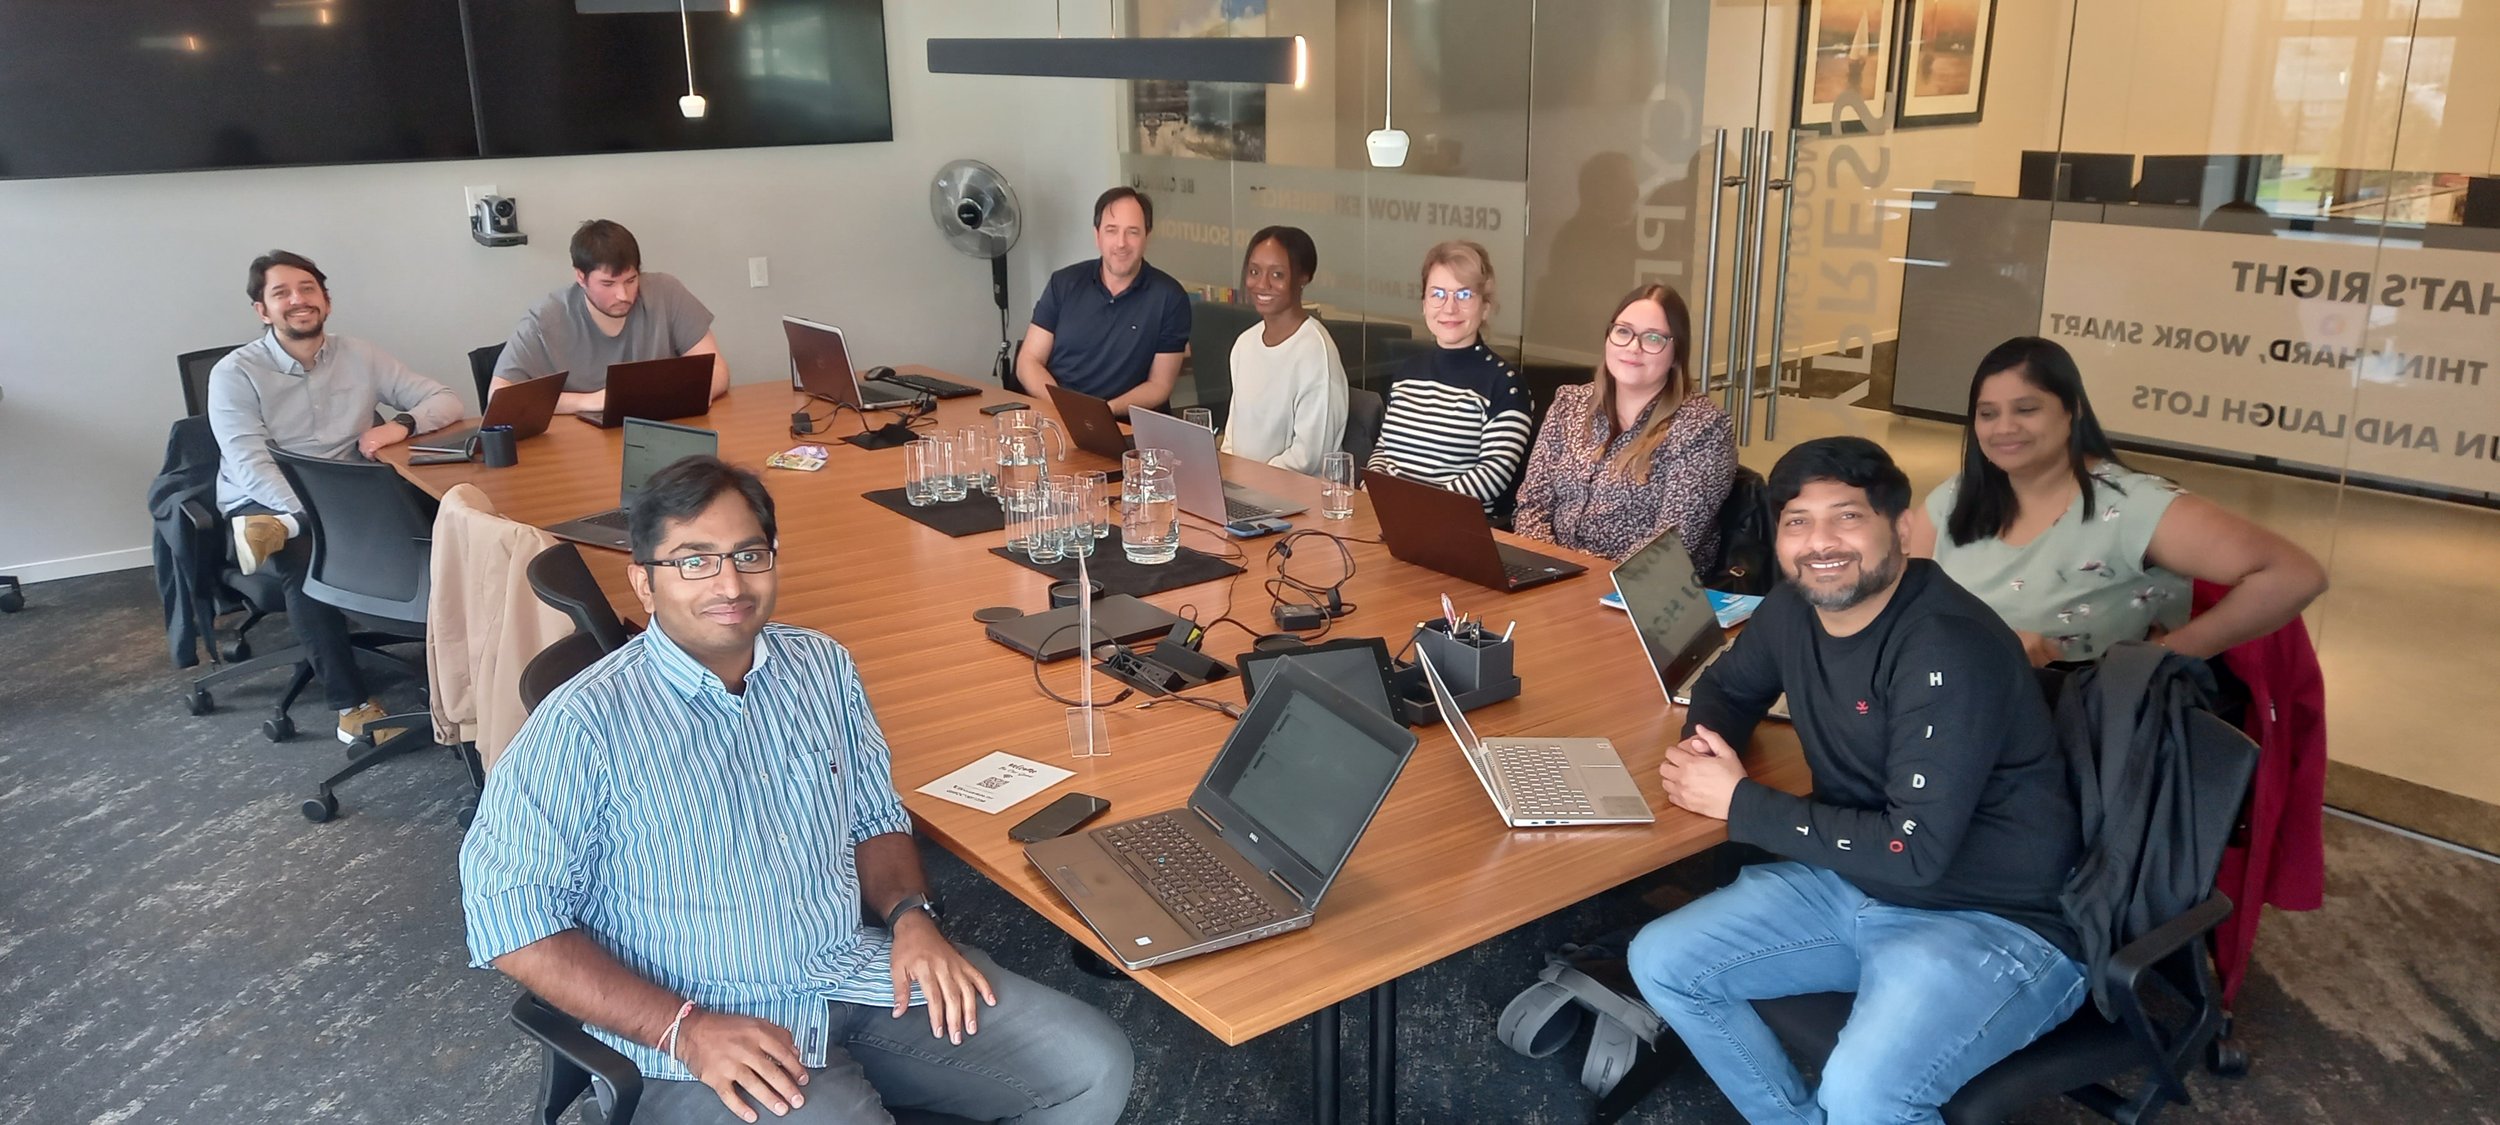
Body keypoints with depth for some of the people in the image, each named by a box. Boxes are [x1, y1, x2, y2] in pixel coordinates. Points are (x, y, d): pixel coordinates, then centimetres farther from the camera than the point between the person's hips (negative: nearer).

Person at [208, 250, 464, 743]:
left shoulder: (359, 356, 7)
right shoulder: (235, 373, -3)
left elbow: (446, 401, 6)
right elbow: (250, 466, -15)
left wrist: (402, 423, -17)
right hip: (260, 505, -3)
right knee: (308, 559, -35)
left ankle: (283, 532, -32)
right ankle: (351, 704, -29)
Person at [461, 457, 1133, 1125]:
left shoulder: (822, 667, 5)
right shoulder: (585, 724, -11)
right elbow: (507, 914, -12)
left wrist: (910, 915, -4)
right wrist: (685, 1029, -19)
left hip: (864, 973, 5)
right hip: (714, 1026, -5)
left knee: (1096, 1070, -5)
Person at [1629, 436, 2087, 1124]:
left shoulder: (1949, 648, -24)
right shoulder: (1794, 610, -1)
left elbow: (1914, 852, -26)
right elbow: (1730, 686, 20)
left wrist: (1740, 803, -19)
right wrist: (1703, 745, -5)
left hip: (1991, 922, -8)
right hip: (1853, 880, 8)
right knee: (1661, 962, -1)